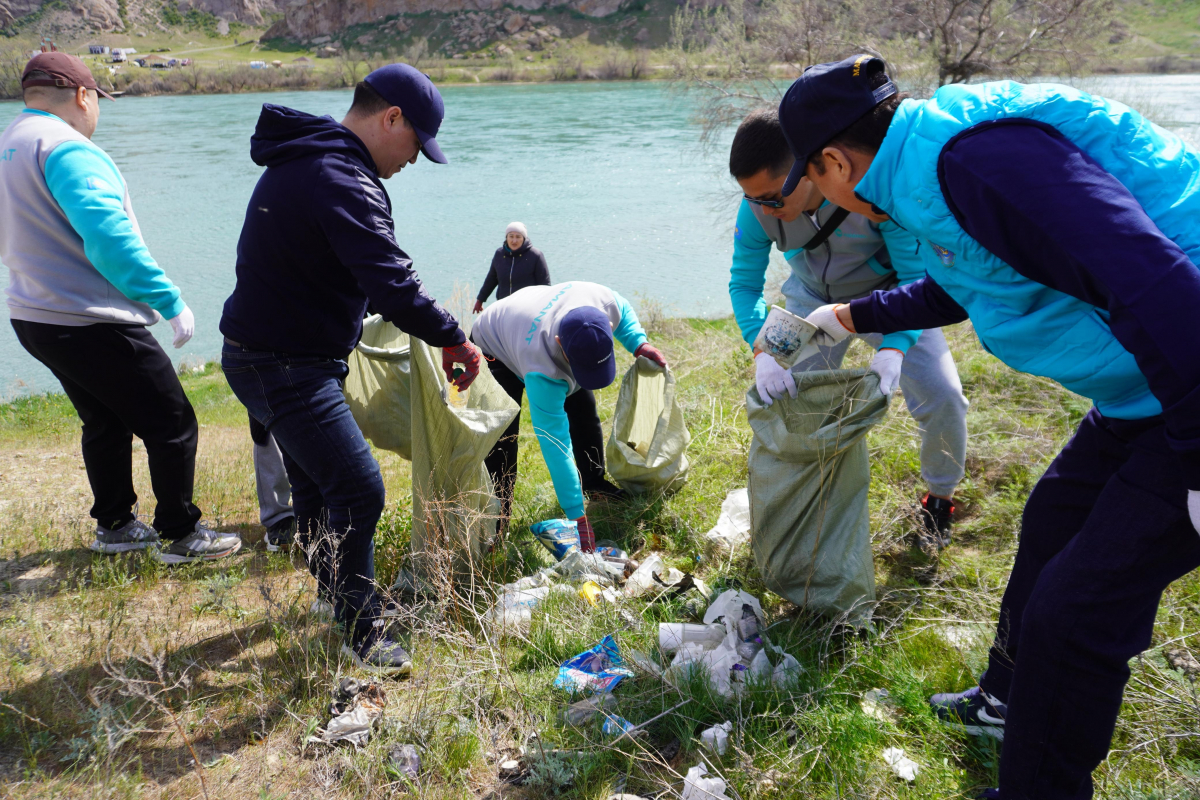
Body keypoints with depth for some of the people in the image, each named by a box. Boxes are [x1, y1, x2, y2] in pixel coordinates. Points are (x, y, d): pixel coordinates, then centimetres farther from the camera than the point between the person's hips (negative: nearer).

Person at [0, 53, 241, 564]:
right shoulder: (67, 149, -18)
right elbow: (109, 238, -28)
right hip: (92, 325, -10)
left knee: (106, 423, 23)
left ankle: (115, 525, 34)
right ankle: (180, 536, 10)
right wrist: (171, 302, -22)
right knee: (172, 425, 0)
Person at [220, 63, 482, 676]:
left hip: (271, 355, 11)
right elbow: (391, 283, -31)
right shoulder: (342, 180, -23)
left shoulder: (307, 161, 14)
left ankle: (336, 589, 41)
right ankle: (362, 632, 5)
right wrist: (454, 339, -20)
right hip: (284, 366, -11)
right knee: (358, 492, -9)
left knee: (318, 482, 23)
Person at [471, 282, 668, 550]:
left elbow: (623, 311, -8)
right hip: (495, 346, -6)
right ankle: (497, 513, -5)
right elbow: (555, 444, -43)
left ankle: (594, 483, 25)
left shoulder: (602, 300, -37)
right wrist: (578, 517, -41)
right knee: (503, 434, -18)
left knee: (583, 408, 5)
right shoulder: (542, 373, -48)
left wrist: (639, 344, -27)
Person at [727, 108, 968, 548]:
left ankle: (940, 498, 14)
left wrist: (894, 348, -47)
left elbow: (917, 275, -30)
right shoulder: (758, 206, -26)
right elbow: (744, 282, -18)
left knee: (943, 396, -15)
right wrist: (763, 351, -36)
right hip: (813, 301, 3)